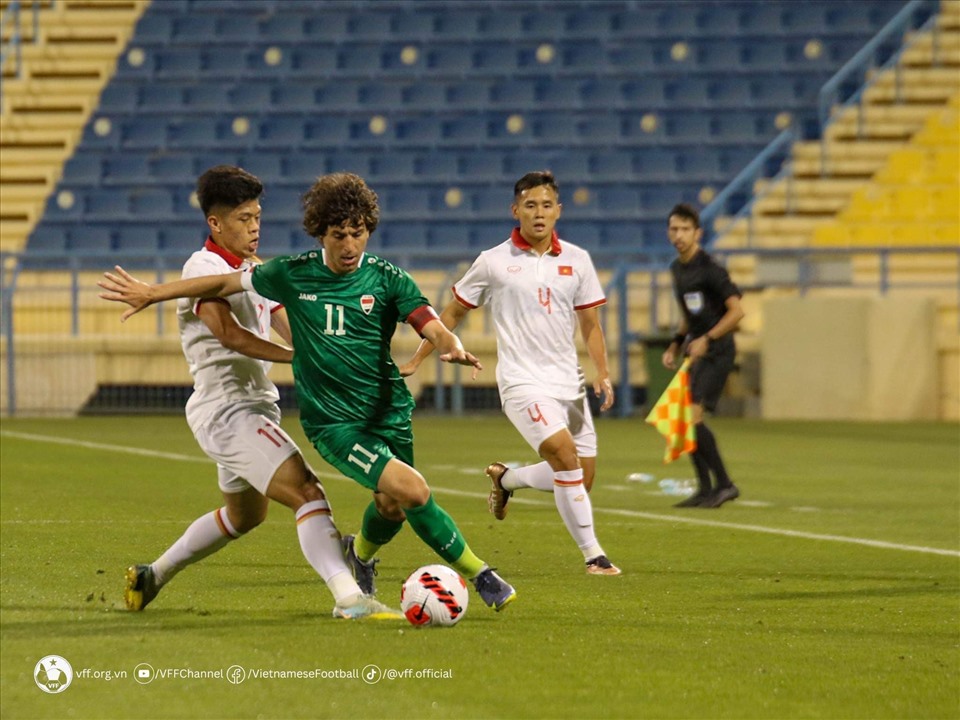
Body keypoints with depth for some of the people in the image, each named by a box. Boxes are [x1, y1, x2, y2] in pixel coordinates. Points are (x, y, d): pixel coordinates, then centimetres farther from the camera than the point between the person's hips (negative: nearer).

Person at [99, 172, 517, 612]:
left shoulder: (387, 279, -4)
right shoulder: (293, 275, -3)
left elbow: (434, 329, -15)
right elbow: (226, 283, 10)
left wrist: (452, 347, -38)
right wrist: (152, 294, 14)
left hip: (388, 411, 2)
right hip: (331, 421, -2)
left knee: (391, 507, 8)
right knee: (411, 489, -20)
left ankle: (362, 552, 46)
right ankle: (478, 573, -6)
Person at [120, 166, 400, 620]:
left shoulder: (257, 270, 15)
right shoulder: (203, 268, -11)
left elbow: (291, 329, 8)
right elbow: (229, 333, -24)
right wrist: (296, 357, -32)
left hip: (256, 404, 10)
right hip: (226, 408, -10)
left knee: (245, 514, 26)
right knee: (307, 493, -22)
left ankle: (151, 576, 37)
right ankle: (348, 599, -33)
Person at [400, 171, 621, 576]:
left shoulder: (576, 261, 6)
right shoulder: (493, 262, -2)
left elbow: (589, 324, 12)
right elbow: (452, 314, 10)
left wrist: (602, 374, -1)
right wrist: (416, 361, 10)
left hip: (568, 382, 5)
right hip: (521, 380, -5)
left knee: (582, 477, 4)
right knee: (565, 455, -24)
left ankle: (506, 479, 32)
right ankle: (592, 553, -16)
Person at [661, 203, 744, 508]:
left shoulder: (710, 269, -15)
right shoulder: (677, 269, 11)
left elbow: (736, 311, -18)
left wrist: (706, 339, -22)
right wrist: (676, 345, 14)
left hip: (716, 352, -9)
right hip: (696, 352, 9)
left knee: (693, 416, -18)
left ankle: (724, 484, -10)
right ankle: (705, 489, 16)